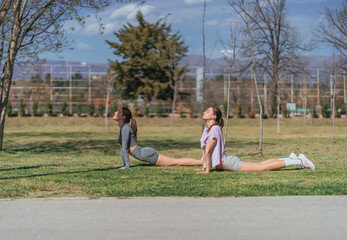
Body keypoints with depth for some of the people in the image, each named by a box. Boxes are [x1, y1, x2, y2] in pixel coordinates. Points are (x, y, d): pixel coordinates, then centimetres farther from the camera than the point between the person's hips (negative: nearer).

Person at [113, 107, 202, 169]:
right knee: (175, 162, 18)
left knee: (176, 162, -7)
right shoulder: (122, 128, 15)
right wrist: (123, 164, 20)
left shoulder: (125, 128, -14)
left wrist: (127, 166, -17)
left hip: (146, 154, -9)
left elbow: (125, 148, -18)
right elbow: (122, 147, 22)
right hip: (144, 154, 9)